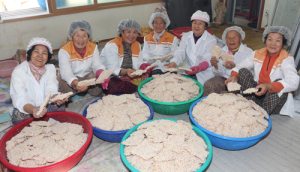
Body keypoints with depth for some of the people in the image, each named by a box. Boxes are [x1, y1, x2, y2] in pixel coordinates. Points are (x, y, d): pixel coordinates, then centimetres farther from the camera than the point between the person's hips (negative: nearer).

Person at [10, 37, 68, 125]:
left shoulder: (50, 68, -4)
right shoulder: (18, 71, -18)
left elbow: (51, 90, -15)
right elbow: (21, 99, -28)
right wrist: (32, 110, -51)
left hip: (44, 105, 3)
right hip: (26, 108, -2)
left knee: (59, 106, -25)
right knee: (18, 116, -33)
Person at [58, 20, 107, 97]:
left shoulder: (93, 48, -4)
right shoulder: (64, 51, -18)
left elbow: (97, 65, -11)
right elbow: (66, 72, -31)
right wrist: (76, 83, -55)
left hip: (88, 77, 3)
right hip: (71, 79, -3)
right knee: (62, 80, -34)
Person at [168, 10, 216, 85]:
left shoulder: (211, 40, -3)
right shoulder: (186, 36, 11)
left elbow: (207, 60, -14)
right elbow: (180, 53, -1)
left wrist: (199, 68, -36)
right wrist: (174, 62, -24)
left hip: (204, 72, -4)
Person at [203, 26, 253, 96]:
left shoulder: (248, 52, 0)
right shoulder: (222, 51, 12)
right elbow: (220, 73, 7)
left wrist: (234, 67, -26)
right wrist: (216, 66, -14)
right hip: (223, 79, 3)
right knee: (208, 85, -26)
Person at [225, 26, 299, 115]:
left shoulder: (287, 59, -12)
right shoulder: (258, 54, 1)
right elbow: (240, 66, 2)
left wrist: (268, 86, -44)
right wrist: (234, 76, -23)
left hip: (274, 96, -3)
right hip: (257, 91, 4)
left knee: (279, 82, -33)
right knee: (243, 71, -10)